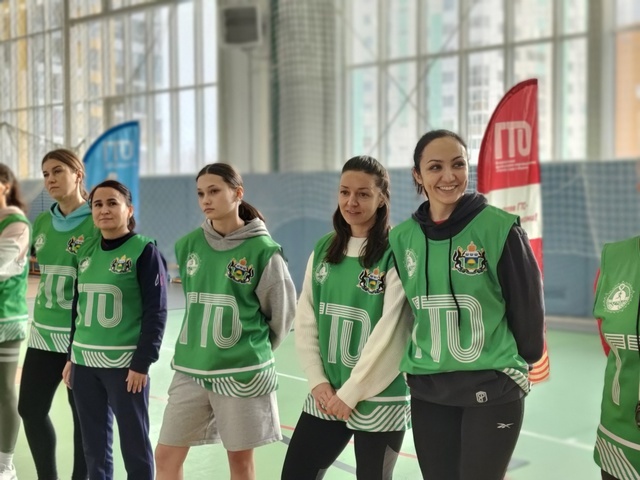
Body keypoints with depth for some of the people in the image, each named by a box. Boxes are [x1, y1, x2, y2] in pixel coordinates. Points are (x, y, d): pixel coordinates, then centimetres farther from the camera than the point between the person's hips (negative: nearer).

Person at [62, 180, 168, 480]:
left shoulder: (144, 250, -8)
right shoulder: (86, 251, 11)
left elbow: (155, 312, -11)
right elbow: (78, 308, 17)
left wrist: (142, 363, -15)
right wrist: (72, 356, 15)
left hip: (125, 362, -6)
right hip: (85, 361, 6)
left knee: (134, 443, 2)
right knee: (94, 443, 13)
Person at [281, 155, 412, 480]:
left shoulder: (396, 254, -11)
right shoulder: (323, 250, 6)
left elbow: (389, 332, -15)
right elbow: (305, 322, 5)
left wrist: (351, 393, -13)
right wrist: (318, 382, -4)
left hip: (379, 400, -5)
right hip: (325, 397, 5)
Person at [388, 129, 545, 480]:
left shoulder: (499, 228, -11)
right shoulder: (402, 237, 2)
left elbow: (527, 304, -2)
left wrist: (519, 361, 8)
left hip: (493, 389, -4)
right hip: (426, 391, 4)